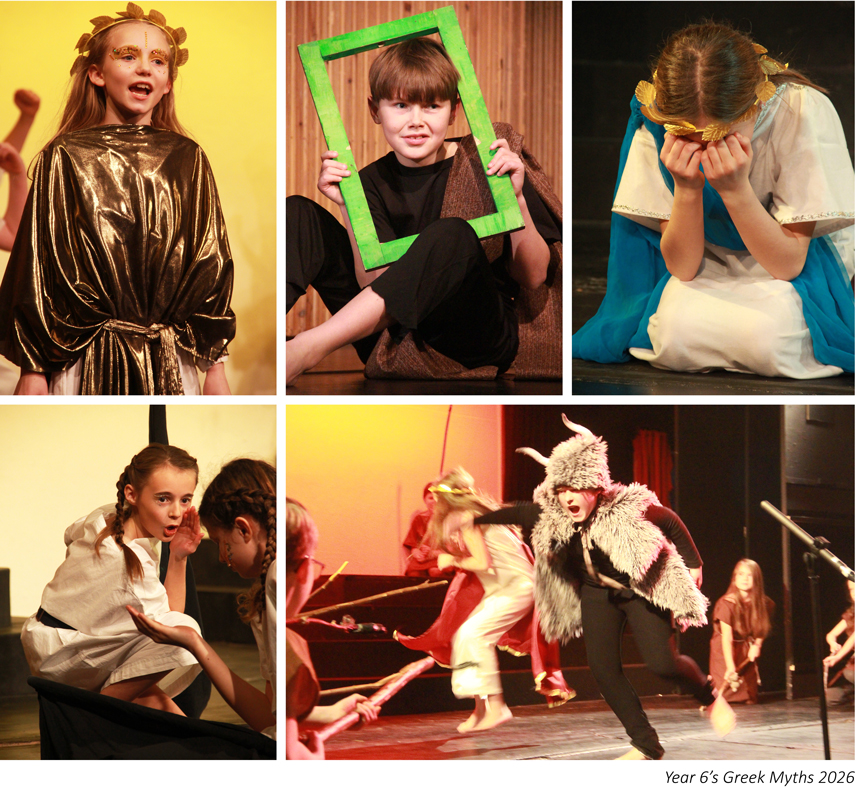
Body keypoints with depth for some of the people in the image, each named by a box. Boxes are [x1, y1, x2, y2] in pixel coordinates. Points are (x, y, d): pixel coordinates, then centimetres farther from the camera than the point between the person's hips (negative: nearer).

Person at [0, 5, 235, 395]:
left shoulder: (188, 160, 7)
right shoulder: (65, 158, 0)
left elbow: (211, 261, 9)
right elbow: (38, 263, 0)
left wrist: (216, 367, 6)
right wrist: (33, 370, -3)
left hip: (172, 363, 2)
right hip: (86, 363, -2)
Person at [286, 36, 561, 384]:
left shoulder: (485, 164, 1)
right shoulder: (373, 182, 9)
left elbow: (533, 277, -2)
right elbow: (376, 281, -4)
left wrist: (517, 198, -16)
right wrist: (349, 208, -14)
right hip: (393, 335, 4)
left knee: (451, 236, -34)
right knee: (298, 213, -1)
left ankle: (307, 347, -42)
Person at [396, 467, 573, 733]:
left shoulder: (466, 519, -15)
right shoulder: (473, 513, 12)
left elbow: (482, 563, -21)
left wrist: (452, 561, -8)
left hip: (517, 586, -10)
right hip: (502, 587, 10)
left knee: (472, 633, -19)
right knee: (464, 636, 7)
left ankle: (495, 706, -18)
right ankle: (481, 710, 7)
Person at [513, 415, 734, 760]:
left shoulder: (629, 508, -27)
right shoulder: (549, 516, -17)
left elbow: (670, 522, -11)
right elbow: (514, 514, 1)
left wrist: (693, 563, -2)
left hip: (645, 588, -4)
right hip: (598, 592, 5)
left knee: (661, 663, -16)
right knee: (602, 668, -7)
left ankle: (711, 699, 18)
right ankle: (645, 744, 6)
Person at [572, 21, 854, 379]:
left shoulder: (802, 112, -26)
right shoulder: (655, 125, -19)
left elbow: (788, 263, -22)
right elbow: (683, 267, -16)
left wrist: (736, 189, -36)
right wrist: (686, 189, -32)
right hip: (708, 267, 1)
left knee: (766, 334, -34)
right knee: (679, 329, -33)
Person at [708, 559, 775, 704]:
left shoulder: (761, 604, -11)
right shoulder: (726, 604, -28)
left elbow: (761, 628, 9)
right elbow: (727, 638, -32)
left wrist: (757, 644, -10)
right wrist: (730, 667, -39)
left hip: (746, 648, 4)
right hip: (725, 651, -4)